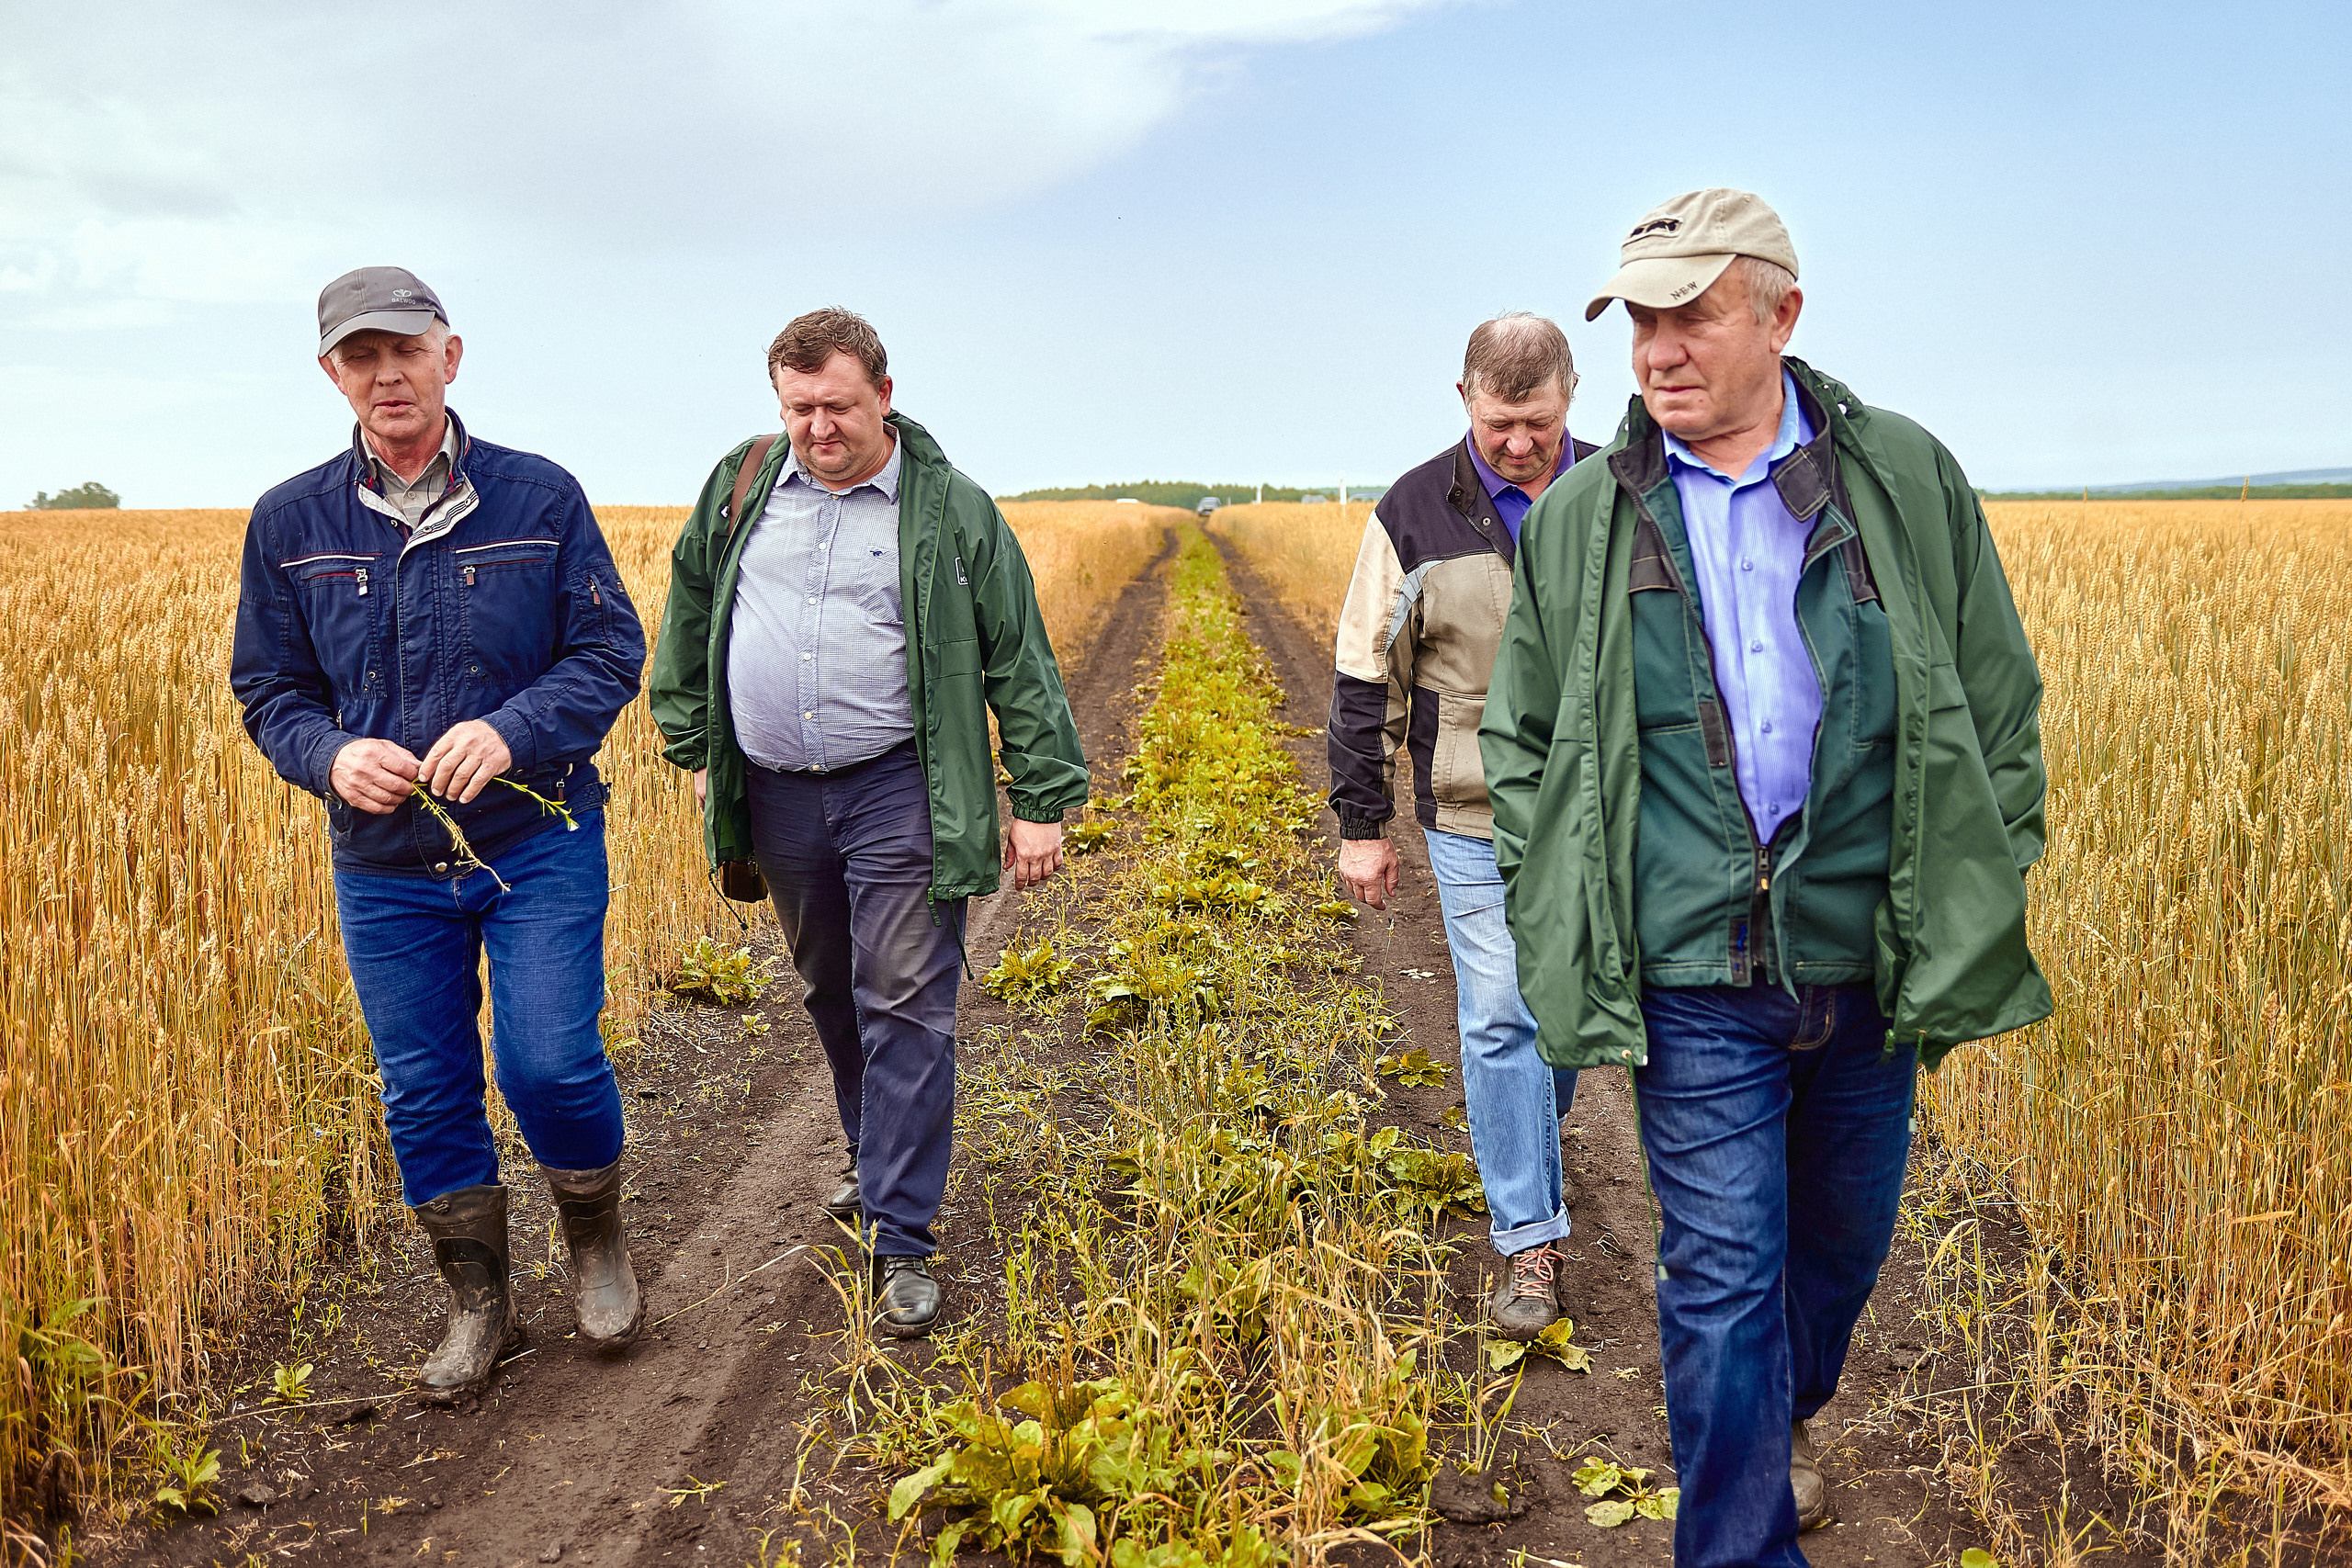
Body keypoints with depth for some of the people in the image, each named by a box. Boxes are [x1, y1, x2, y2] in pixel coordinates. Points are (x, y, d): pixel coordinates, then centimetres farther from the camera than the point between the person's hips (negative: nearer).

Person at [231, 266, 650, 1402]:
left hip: (539, 843, -2)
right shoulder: (290, 524, 1)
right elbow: (267, 690, 6)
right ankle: (477, 1301, 29)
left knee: (550, 1061, -8)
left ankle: (597, 1238, 23)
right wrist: (331, 755, -16)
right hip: (384, 861, 3)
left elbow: (611, 651, -3)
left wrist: (513, 730, -21)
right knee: (423, 1093, 9)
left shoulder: (540, 497, -5)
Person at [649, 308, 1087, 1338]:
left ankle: (900, 1238, 1)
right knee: (831, 993, 18)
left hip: (898, 793, -4)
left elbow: (1018, 664, -2)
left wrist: (1045, 801, -4)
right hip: (777, 796, 4)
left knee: (905, 1008, -5)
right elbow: (690, 617, 19)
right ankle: (880, 1159, 39)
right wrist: (692, 747, 17)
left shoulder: (952, 511, -4)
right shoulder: (741, 486, 6)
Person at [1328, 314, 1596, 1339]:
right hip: (1478, 823, -2)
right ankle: (1530, 1237, 9)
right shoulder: (1416, 514, -4)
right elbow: (1365, 681, 1)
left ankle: (1526, 1147, 42)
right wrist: (1360, 824, 1)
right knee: (1499, 1019, -2)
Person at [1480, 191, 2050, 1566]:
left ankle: (1788, 1416, 51)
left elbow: (2001, 702, 7)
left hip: (1875, 961, 2)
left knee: (1845, 1239, 21)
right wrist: (1554, 929, 1)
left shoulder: (1909, 477, -1)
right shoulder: (1581, 520, 0)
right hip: (1695, 975, -2)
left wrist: (1986, 902, 2)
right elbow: (1524, 738, 9)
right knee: (1723, 1274, 0)